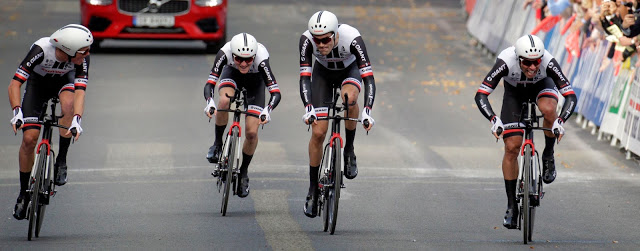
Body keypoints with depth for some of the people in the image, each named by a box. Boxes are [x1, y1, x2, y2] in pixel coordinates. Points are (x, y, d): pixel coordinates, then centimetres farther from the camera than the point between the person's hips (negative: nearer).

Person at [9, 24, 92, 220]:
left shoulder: (82, 59, -31)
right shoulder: (41, 50, -38)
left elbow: (80, 91, -36)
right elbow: (14, 84, -36)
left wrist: (76, 120, -52)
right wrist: (17, 112, -49)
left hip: (64, 81, 1)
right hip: (38, 83, -1)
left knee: (68, 104, -36)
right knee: (29, 138, -12)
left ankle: (61, 161, -19)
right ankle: (24, 193, 5)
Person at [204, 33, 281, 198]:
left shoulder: (261, 59, -40)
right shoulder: (225, 53, -37)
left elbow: (276, 92, -42)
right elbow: (210, 83, -37)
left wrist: (267, 110, -60)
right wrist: (209, 102, -57)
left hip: (255, 80, 0)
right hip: (231, 73, 1)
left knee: (251, 132, -10)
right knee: (224, 101, -35)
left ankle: (243, 173, 15)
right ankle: (218, 144, -10)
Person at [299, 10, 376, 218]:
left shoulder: (352, 38, -38)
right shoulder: (307, 40, -33)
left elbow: (369, 78, -40)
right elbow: (304, 77, -33)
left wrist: (367, 112, -51)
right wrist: (308, 108, -47)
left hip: (350, 70, -1)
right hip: (323, 73, 1)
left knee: (349, 97, -37)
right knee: (318, 132, -8)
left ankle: (349, 151, -15)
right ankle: (313, 189, 7)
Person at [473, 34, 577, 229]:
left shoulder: (548, 63, -37)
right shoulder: (506, 61, -38)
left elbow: (571, 96, -36)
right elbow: (481, 95, -37)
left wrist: (560, 120, -51)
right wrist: (494, 119, -52)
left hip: (542, 85, 0)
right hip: (514, 91, 0)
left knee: (548, 109, -37)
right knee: (511, 147, -9)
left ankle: (548, 156, -9)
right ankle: (512, 206, 3)